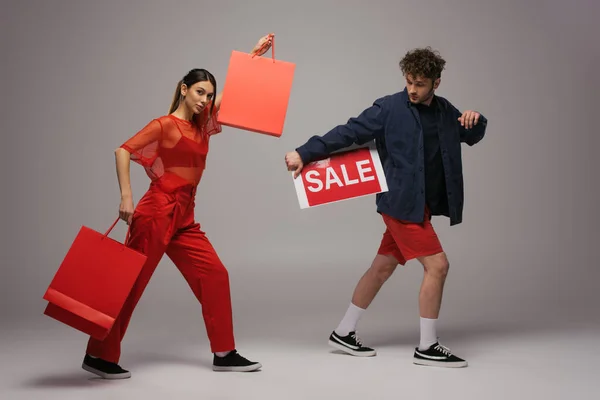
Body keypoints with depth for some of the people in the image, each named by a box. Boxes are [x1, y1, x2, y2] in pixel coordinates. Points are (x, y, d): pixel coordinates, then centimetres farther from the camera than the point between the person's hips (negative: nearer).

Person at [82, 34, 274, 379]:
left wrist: (256, 54, 18)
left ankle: (224, 354, 8)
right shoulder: (165, 124, -6)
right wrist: (126, 197, -22)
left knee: (215, 275, 3)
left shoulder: (202, 124, 14)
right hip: (157, 213, -8)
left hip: (184, 219, 8)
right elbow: (123, 151, -13)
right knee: (130, 284, -4)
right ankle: (98, 356, 6)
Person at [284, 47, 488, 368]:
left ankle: (343, 334, 26)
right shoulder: (390, 108, -8)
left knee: (383, 267, 13)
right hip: (402, 203, -7)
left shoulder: (444, 111, 11)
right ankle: (427, 348, 0)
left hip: (421, 205, 7)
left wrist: (476, 120, 1)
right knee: (437, 265, -11)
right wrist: (304, 153, -16)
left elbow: (471, 137, 25)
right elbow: (348, 133, -10)